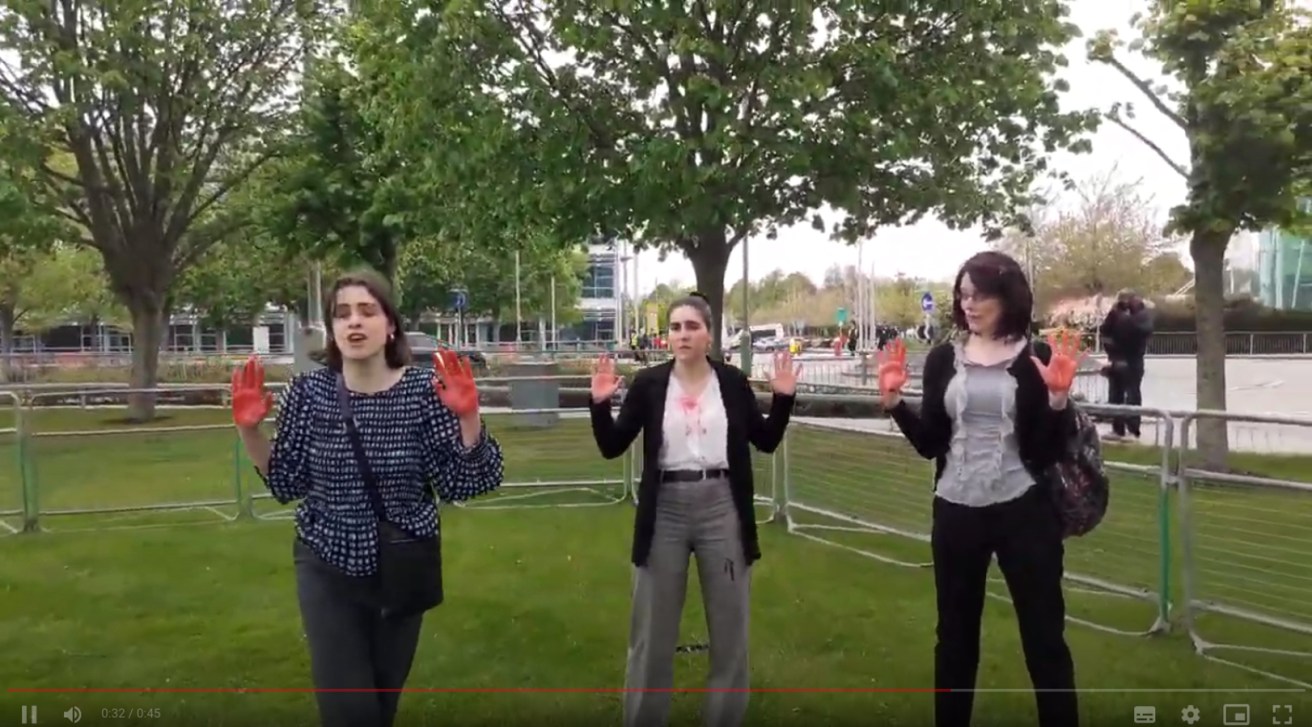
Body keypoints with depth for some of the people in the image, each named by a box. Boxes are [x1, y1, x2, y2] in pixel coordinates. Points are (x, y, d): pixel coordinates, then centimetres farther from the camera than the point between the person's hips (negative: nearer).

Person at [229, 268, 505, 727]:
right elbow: (288, 485, -1)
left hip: (404, 567, 1)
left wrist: (468, 418, -27)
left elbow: (458, 484, -13)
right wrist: (249, 431, -13)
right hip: (329, 569, 0)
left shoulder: (424, 389, -13)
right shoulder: (308, 392, -9)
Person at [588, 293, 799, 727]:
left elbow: (766, 441, 7)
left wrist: (783, 399, -6)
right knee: (652, 632, 8)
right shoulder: (649, 383, -2)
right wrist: (600, 404, -17)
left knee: (730, 628, 11)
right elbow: (611, 447, -2)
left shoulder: (732, 381, 1)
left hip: (722, 508, 1)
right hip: (664, 510, 0)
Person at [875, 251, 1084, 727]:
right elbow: (929, 443, 3)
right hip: (955, 511, 3)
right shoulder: (943, 358, 4)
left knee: (1044, 634, 6)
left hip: (1023, 510, -2)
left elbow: (1045, 452, -6)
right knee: (955, 634, 15)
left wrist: (1058, 399, -21)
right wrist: (893, 401, -9)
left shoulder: (1037, 358, -3)